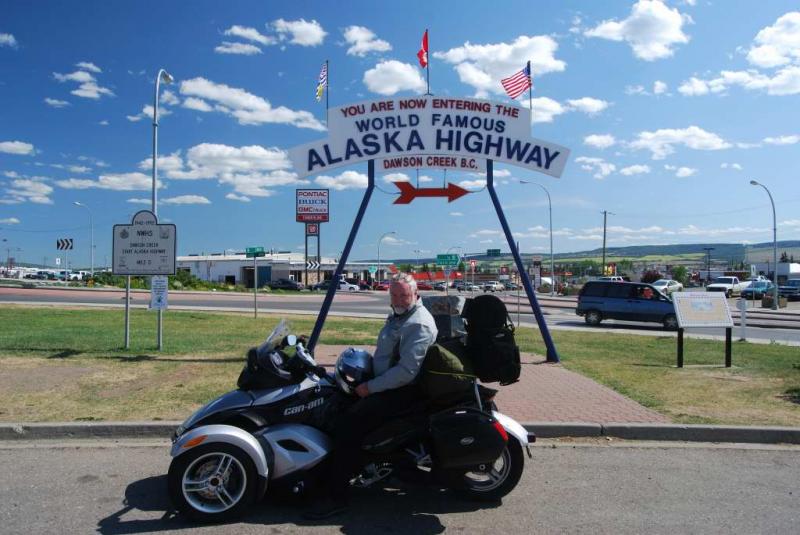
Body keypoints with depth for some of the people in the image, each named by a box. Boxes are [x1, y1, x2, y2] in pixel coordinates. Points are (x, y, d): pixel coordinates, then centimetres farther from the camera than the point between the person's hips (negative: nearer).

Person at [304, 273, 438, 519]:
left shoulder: (418, 324, -20)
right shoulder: (398, 316, 14)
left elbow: (406, 371, -27)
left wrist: (371, 387, -22)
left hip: (402, 391, -11)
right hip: (385, 382, 11)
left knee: (347, 425, -23)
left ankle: (336, 496, -16)